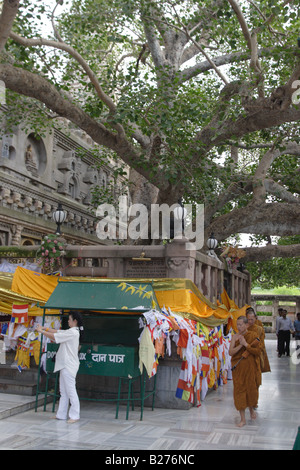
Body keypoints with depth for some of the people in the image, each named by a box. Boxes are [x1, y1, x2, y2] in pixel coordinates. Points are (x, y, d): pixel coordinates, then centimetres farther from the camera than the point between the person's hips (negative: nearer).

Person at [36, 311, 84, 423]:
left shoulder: (73, 332, -16)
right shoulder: (70, 332, 15)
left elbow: (54, 336, -15)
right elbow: (57, 331, 16)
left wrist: (41, 331, -5)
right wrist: (44, 328, 7)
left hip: (69, 366, -10)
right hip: (65, 365, 10)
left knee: (71, 390, -5)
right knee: (63, 391, 13)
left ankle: (74, 415, 0)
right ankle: (61, 414, 19)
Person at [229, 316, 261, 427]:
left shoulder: (253, 335, -4)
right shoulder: (235, 336, 1)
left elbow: (258, 352, -11)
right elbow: (230, 352, -6)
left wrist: (246, 344, -19)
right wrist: (240, 345, -18)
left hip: (250, 367, -1)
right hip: (237, 368, 1)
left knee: (251, 389, 8)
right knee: (239, 390, 0)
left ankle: (251, 408, 40)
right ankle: (243, 419, 8)